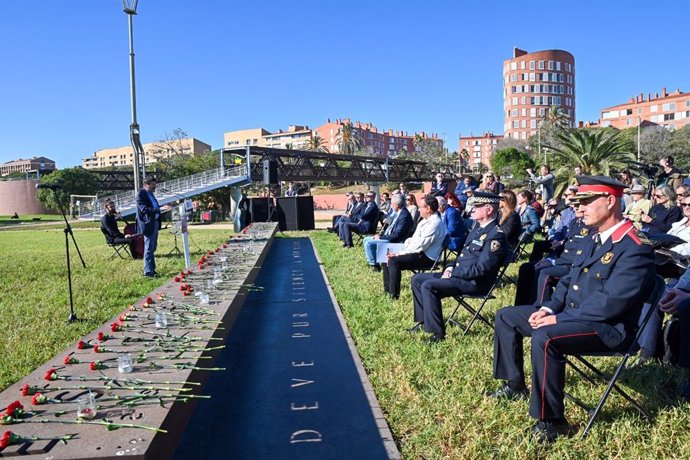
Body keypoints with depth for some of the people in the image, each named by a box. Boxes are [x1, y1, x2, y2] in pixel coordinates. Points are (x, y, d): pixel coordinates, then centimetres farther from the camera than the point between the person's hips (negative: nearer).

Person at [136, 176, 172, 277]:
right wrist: (160, 209, -27)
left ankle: (152, 269, 23)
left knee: (152, 248, 15)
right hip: (148, 224, -9)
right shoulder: (141, 195, -12)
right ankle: (148, 271, 1)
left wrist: (162, 208, 6)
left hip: (155, 223, 9)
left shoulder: (150, 194, 15)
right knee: (149, 249, -5)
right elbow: (144, 209, -21)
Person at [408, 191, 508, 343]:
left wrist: (452, 273, -17)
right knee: (417, 279, 8)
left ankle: (437, 333, -15)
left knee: (428, 286, -25)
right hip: (459, 274, 10)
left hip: (474, 282, -10)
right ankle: (423, 320, 17)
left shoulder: (496, 235, -18)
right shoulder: (478, 228, 13)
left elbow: (481, 269, -24)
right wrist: (451, 267, 3)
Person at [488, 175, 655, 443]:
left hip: (608, 327, -10)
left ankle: (551, 421, -19)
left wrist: (558, 319, -23)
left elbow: (609, 302, -26)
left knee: (544, 338, -36)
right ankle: (514, 385, 24)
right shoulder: (592, 239, 11)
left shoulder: (635, 248, -19)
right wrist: (549, 308, -1)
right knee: (506, 317, 10)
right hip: (570, 313, 10)